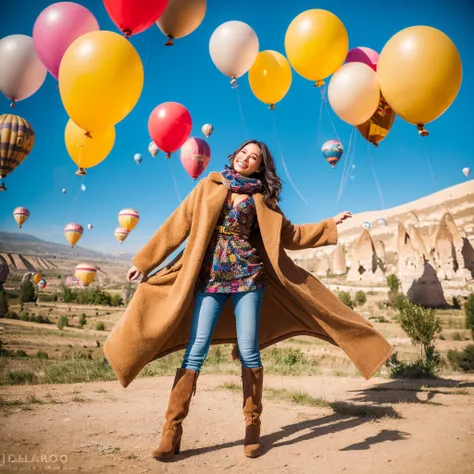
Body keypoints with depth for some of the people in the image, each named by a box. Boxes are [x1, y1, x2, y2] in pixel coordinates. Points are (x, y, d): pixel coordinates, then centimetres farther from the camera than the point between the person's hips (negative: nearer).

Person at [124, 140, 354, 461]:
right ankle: (172, 431, 1)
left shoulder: (259, 196, 11)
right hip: (210, 276, 0)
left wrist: (330, 224, 9)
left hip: (247, 275, 0)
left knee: (249, 350, -2)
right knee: (196, 349, -6)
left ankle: (253, 427, 13)